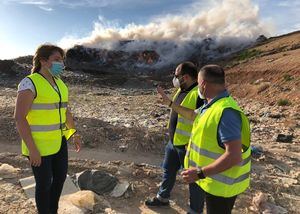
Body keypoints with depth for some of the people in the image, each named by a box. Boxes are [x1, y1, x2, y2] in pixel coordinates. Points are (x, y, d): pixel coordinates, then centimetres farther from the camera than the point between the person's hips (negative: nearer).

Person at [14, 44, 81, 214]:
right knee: (44, 183, 6)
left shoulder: (59, 84, 7)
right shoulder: (30, 83, -19)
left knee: (61, 176, 18)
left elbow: (65, 110, 15)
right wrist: (32, 149, -22)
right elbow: (19, 117, -22)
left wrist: (74, 133, 12)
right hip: (38, 144, -8)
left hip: (58, 140, 8)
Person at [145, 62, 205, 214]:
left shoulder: (200, 95, -23)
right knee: (168, 170, 24)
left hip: (189, 146, -9)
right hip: (174, 142, 10)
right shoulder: (182, 90, 7)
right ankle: (163, 198, 47)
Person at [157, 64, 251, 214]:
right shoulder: (213, 104, 1)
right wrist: (170, 103, 21)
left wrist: (200, 173, -30)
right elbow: (194, 115, 21)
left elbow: (234, 156, -34)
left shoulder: (225, 112, -31)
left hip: (221, 184, -9)